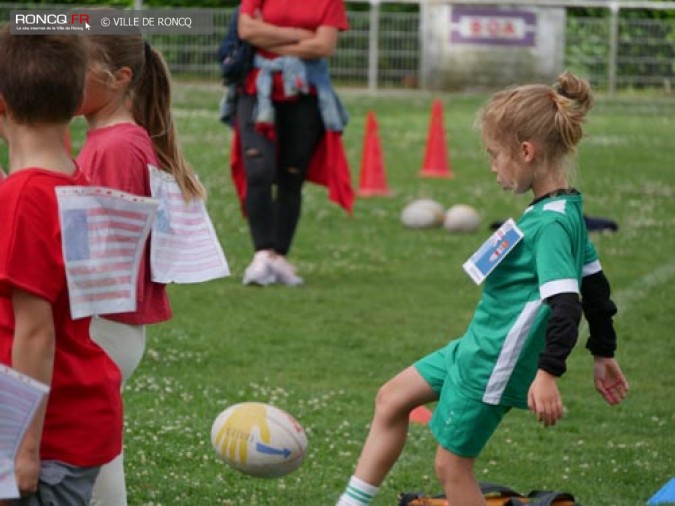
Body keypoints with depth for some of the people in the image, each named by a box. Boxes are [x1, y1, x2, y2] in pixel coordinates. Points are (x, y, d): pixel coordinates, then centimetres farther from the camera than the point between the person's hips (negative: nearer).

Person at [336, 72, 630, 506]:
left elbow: (564, 302, -32)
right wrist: (604, 353, 25)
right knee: (392, 399, 18)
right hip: (479, 345, 10)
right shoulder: (567, 210, 6)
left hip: (494, 364, -10)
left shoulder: (550, 222, -24)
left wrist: (548, 373, -39)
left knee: (453, 465, 1)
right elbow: (594, 283, 16)